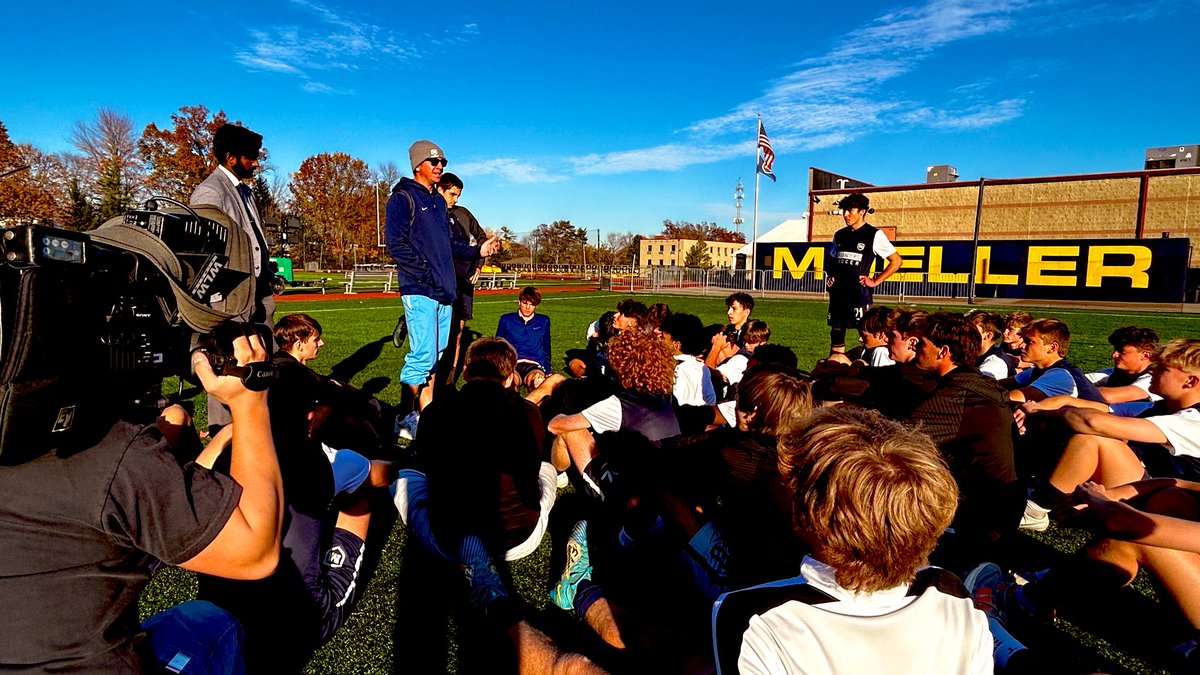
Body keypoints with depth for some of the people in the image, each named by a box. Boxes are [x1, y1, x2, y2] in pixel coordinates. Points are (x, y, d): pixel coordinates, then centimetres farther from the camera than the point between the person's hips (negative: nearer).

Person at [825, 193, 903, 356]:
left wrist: (875, 282, -6)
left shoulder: (874, 235, -3)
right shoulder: (839, 235, 13)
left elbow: (896, 261, -1)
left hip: (860, 294, -5)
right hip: (837, 293, 6)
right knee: (836, 333, 9)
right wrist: (829, 276, 11)